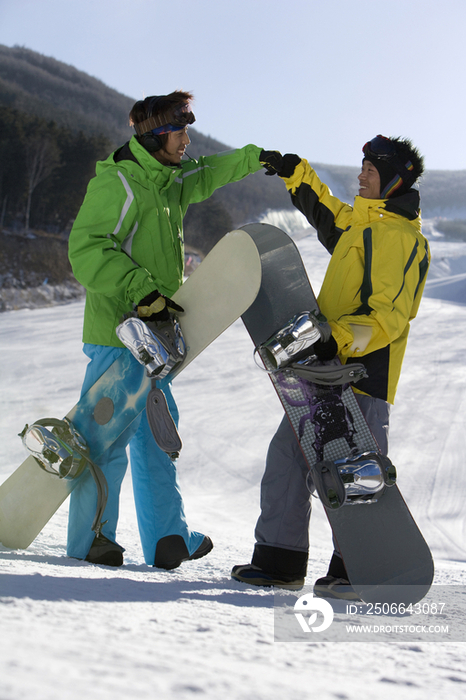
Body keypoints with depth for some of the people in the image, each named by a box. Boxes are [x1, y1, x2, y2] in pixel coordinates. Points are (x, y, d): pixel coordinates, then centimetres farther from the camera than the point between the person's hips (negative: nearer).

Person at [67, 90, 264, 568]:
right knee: (110, 435, -6)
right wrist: (141, 289, -27)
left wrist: (254, 158, 38)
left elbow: (206, 175, 38)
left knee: (157, 431, 12)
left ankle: (167, 541, 19)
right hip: (118, 331, -10)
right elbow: (86, 250, -21)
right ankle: (89, 541, 6)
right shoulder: (116, 183, -12)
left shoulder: (169, 183, 16)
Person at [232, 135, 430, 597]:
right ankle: (279, 560, 15)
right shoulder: (359, 224, 18)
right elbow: (324, 211, 41)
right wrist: (294, 172, 40)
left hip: (362, 374, -10)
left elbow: (388, 315, -20)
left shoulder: (399, 236, -10)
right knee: (287, 455, 8)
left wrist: (339, 339, -31)